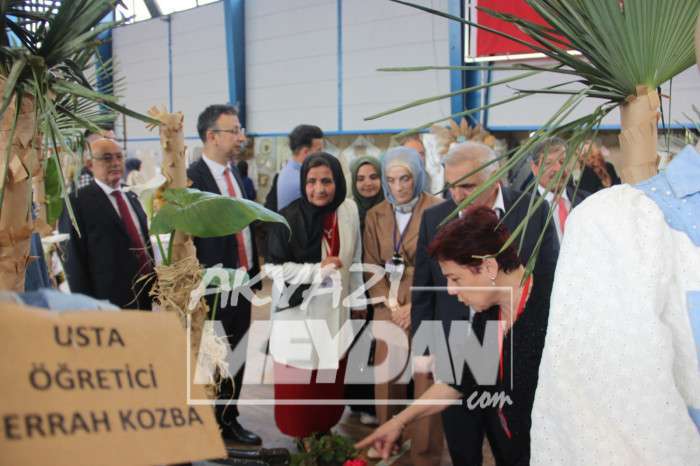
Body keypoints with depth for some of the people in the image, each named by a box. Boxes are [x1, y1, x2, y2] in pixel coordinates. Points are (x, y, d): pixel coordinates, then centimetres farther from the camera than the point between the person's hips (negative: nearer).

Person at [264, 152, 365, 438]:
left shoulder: (349, 210, -3)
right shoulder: (289, 218, -16)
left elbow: (354, 260, 8)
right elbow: (272, 267, -13)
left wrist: (357, 300, 13)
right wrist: (317, 269, -19)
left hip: (334, 311, 4)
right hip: (298, 313, -4)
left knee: (331, 377, 13)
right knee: (299, 380, 5)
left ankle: (325, 429, 33)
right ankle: (299, 434, 25)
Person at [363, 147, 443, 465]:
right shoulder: (376, 215, 7)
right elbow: (372, 267, 8)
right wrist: (390, 304, -6)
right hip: (389, 308, 4)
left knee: (426, 382, -2)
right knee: (386, 378, 8)